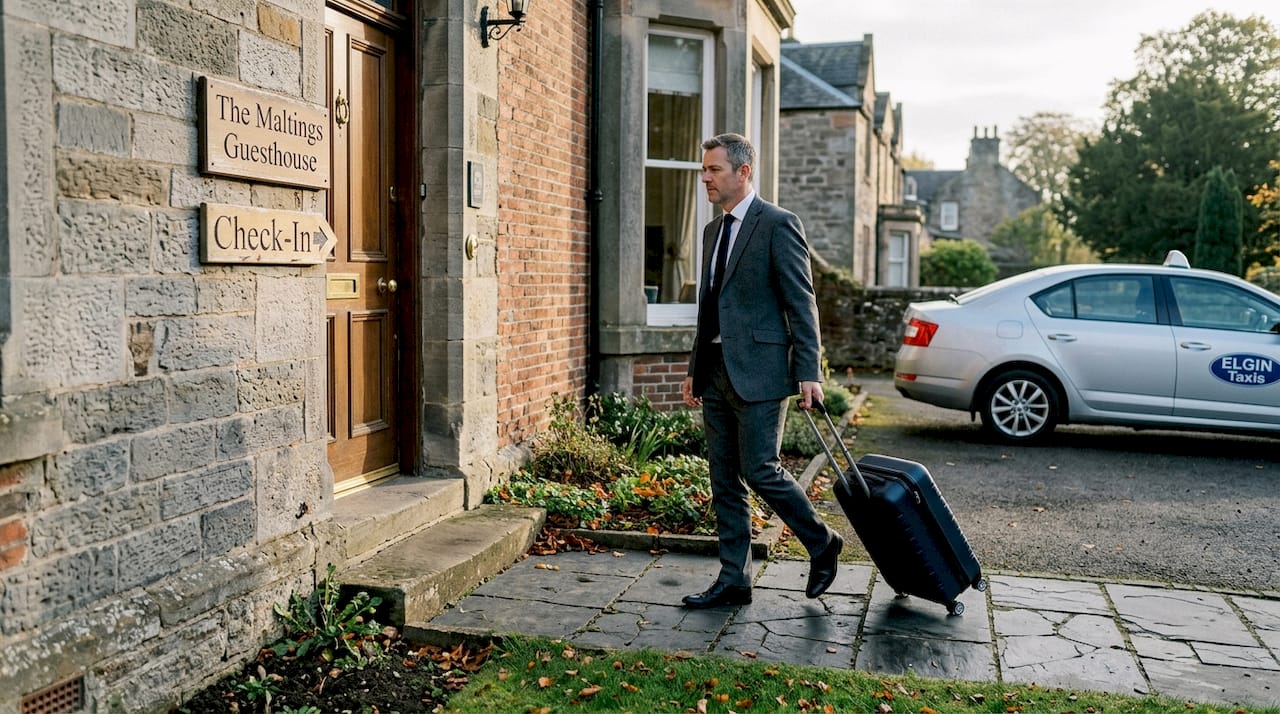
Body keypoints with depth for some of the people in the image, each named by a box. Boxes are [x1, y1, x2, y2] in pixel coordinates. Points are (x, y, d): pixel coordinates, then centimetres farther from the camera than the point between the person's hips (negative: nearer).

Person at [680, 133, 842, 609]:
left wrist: (808, 372, -16)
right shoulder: (713, 230, 17)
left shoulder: (778, 224, -7)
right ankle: (733, 581, 18)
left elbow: (801, 303, -10)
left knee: (760, 470, -7)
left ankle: (822, 545, 18)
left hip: (758, 370, -8)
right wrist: (694, 370, 20)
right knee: (724, 480, 9)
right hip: (717, 372, 8)